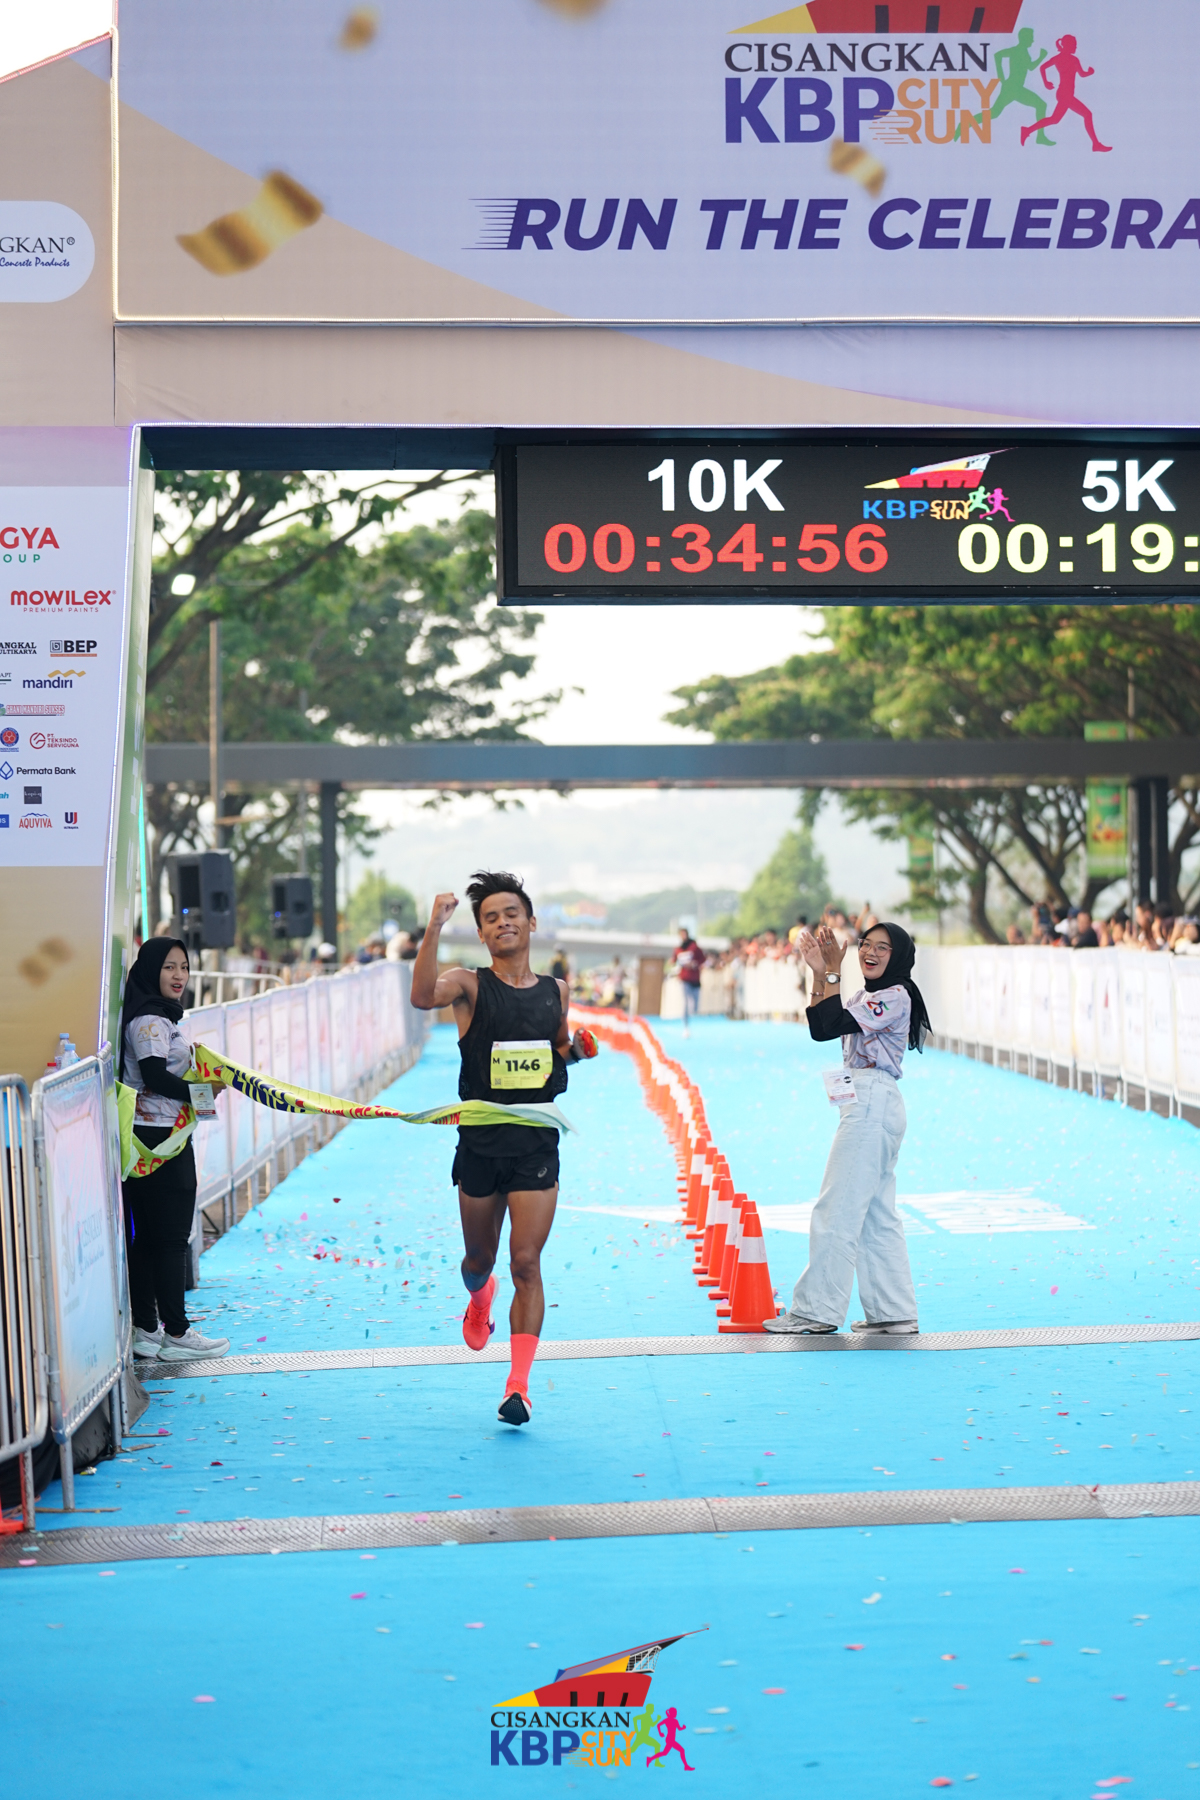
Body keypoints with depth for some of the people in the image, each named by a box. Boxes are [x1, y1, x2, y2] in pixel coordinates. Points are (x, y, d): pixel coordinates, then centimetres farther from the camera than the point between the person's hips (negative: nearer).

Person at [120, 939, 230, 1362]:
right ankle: (176, 1333, -2)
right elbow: (154, 1075, -21)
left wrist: (202, 1082, 4)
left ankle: (147, 1330, 16)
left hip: (158, 1139, 10)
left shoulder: (161, 1017, 17)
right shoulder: (149, 1020, -14)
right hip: (158, 1138, -10)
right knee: (170, 1236, -6)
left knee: (149, 1237, 12)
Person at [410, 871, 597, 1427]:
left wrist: (575, 1047, 2)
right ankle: (479, 1301, 52)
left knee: (526, 1263, -8)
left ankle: (519, 1385, -7)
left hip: (536, 1146, 1)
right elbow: (424, 996, -28)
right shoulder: (470, 986, -5)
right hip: (480, 1146, -1)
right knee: (479, 1259, 15)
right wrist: (434, 928, -39)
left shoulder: (555, 991, 7)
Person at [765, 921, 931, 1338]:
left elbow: (835, 1023, -19)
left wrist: (833, 973, -12)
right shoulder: (867, 995, 18)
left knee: (836, 1210, -7)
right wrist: (820, 972, 3)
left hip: (873, 1106, -11)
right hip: (866, 1107, 11)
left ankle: (817, 1311, -3)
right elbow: (821, 1028, 11)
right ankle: (895, 1312, 14)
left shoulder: (894, 997, -12)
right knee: (877, 1215, 12)